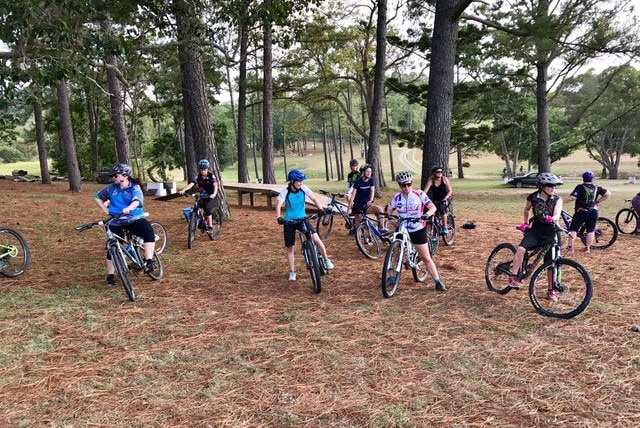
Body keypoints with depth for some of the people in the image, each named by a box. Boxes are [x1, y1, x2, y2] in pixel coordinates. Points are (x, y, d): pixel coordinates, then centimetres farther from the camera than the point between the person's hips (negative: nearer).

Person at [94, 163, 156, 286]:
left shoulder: (135, 187, -4)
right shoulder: (111, 188, 5)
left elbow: (137, 200, -23)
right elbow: (97, 196, 18)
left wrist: (129, 208, -43)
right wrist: (106, 210, 6)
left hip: (134, 218, -2)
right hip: (116, 222, 3)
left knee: (148, 230, -31)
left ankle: (149, 262, -30)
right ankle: (110, 276, 19)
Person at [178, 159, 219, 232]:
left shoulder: (211, 176, -14)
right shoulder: (198, 177, -6)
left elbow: (215, 185, -30)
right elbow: (191, 184, -19)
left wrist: (214, 194, -50)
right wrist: (183, 190, -38)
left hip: (211, 197, -4)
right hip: (202, 196, 4)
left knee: (207, 208, -26)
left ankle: (210, 226, -15)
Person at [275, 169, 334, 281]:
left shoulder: (303, 188, -8)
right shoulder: (285, 191, -15)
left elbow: (314, 198, -10)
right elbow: (278, 205, -24)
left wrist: (321, 209, -27)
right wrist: (279, 217, -42)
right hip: (289, 221, -1)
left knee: (316, 238, -18)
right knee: (290, 248, 5)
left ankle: (326, 260, 2)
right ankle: (292, 272, 20)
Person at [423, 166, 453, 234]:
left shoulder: (444, 179, -11)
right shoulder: (431, 180, -10)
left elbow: (450, 191, -13)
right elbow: (425, 191, -20)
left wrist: (445, 198, -30)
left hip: (445, 199, -2)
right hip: (435, 200, 2)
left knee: (441, 207, -29)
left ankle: (445, 227, -17)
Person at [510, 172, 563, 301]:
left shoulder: (557, 199, -4)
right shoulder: (533, 197, -3)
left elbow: (557, 214, -21)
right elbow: (526, 210, 18)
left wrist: (552, 218, -43)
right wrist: (525, 223, 11)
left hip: (550, 234, 0)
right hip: (535, 230, 0)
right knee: (521, 249, -29)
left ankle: (551, 291, 21)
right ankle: (514, 277, -17)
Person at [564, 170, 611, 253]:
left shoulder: (580, 187, -11)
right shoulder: (597, 188, 4)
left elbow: (572, 197, -22)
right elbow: (608, 194, 4)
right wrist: (598, 201, 8)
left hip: (581, 212, -4)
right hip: (593, 212, 4)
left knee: (573, 229, 3)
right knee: (591, 230, 12)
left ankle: (570, 247, 0)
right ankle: (587, 248, 15)